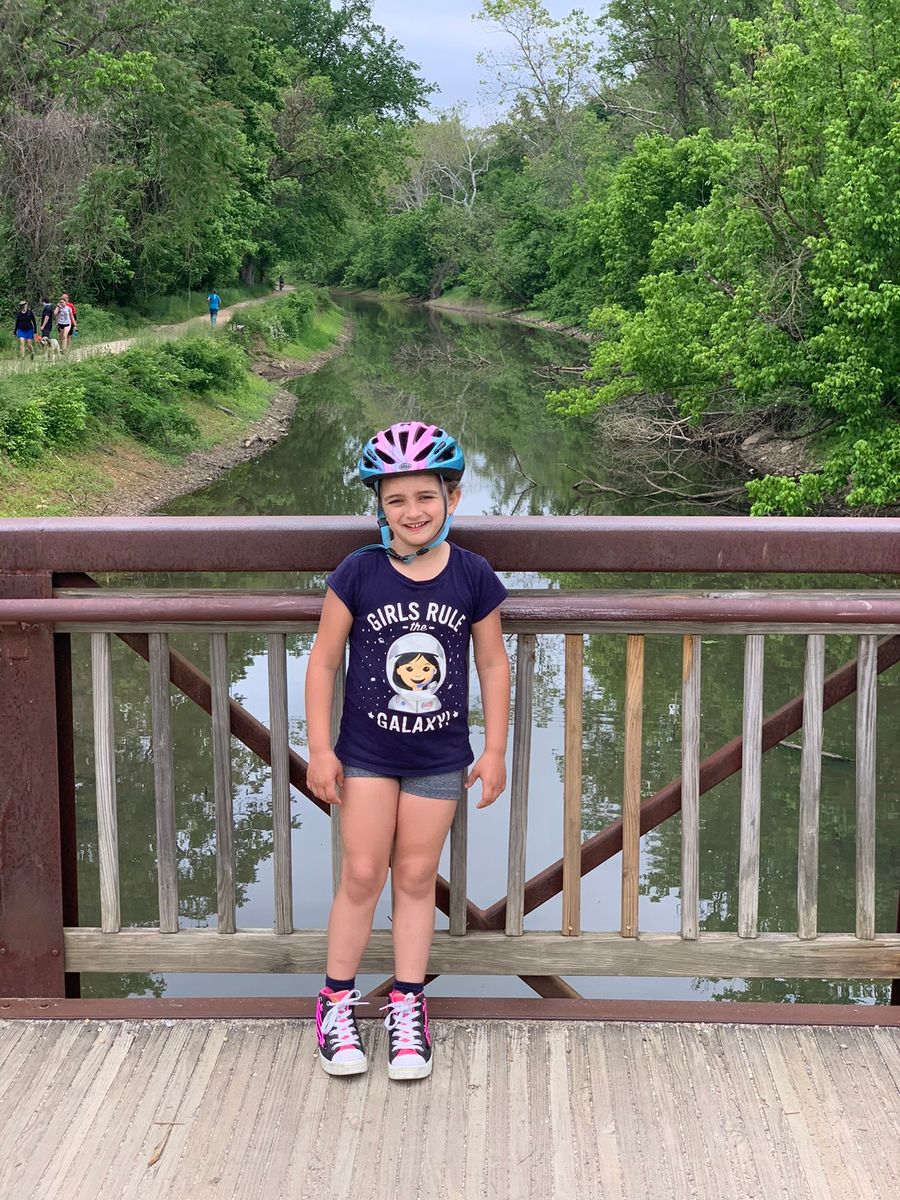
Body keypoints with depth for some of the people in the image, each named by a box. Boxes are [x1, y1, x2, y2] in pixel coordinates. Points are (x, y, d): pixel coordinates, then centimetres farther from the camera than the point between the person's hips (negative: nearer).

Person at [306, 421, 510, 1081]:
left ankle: (407, 1007, 22)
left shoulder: (473, 577, -8)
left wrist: (495, 751, 2)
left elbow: (493, 664, 1)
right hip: (367, 753, -1)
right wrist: (320, 749, -6)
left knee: (417, 877, 10)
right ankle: (337, 1002, 19)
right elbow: (324, 660, -5)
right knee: (362, 876, 2)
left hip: (439, 758, 1)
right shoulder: (358, 574, -11)